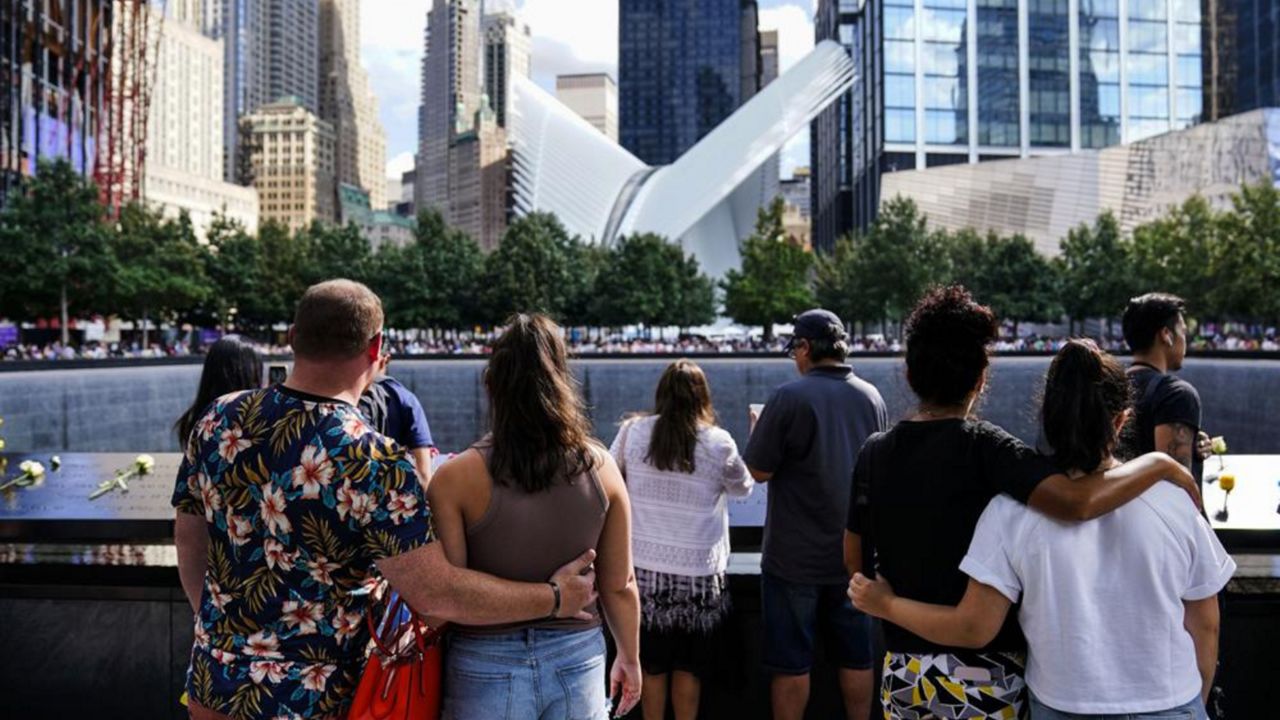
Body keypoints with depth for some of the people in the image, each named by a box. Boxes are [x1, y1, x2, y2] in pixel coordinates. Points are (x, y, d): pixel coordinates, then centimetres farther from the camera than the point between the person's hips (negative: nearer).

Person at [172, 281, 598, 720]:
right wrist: (555, 598, -14)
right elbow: (434, 594, -26)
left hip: (212, 683, 5)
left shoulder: (219, 419, -7)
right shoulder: (374, 462, -25)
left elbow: (187, 539, 5)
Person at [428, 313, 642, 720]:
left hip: (487, 667, -2)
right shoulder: (601, 467, -6)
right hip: (577, 658, 2)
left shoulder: (456, 478, -14)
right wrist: (629, 658, 15)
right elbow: (620, 585, 0)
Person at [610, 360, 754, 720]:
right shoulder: (718, 442, -7)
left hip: (644, 568, 1)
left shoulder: (634, 431, -4)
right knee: (689, 667, 13)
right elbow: (744, 488, 10)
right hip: (698, 572, -1)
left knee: (652, 665, 13)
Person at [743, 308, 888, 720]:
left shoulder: (791, 396, -17)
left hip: (796, 556, -5)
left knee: (791, 662, 7)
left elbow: (759, 471, -13)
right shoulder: (871, 396, 1)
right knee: (856, 656, 15)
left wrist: (770, 439, 4)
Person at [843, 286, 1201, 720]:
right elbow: (1077, 503, -31)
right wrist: (1160, 464, -15)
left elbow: (854, 559, 7)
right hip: (983, 676, -4)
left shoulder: (875, 452, -1)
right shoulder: (983, 446, -16)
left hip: (902, 670, 4)